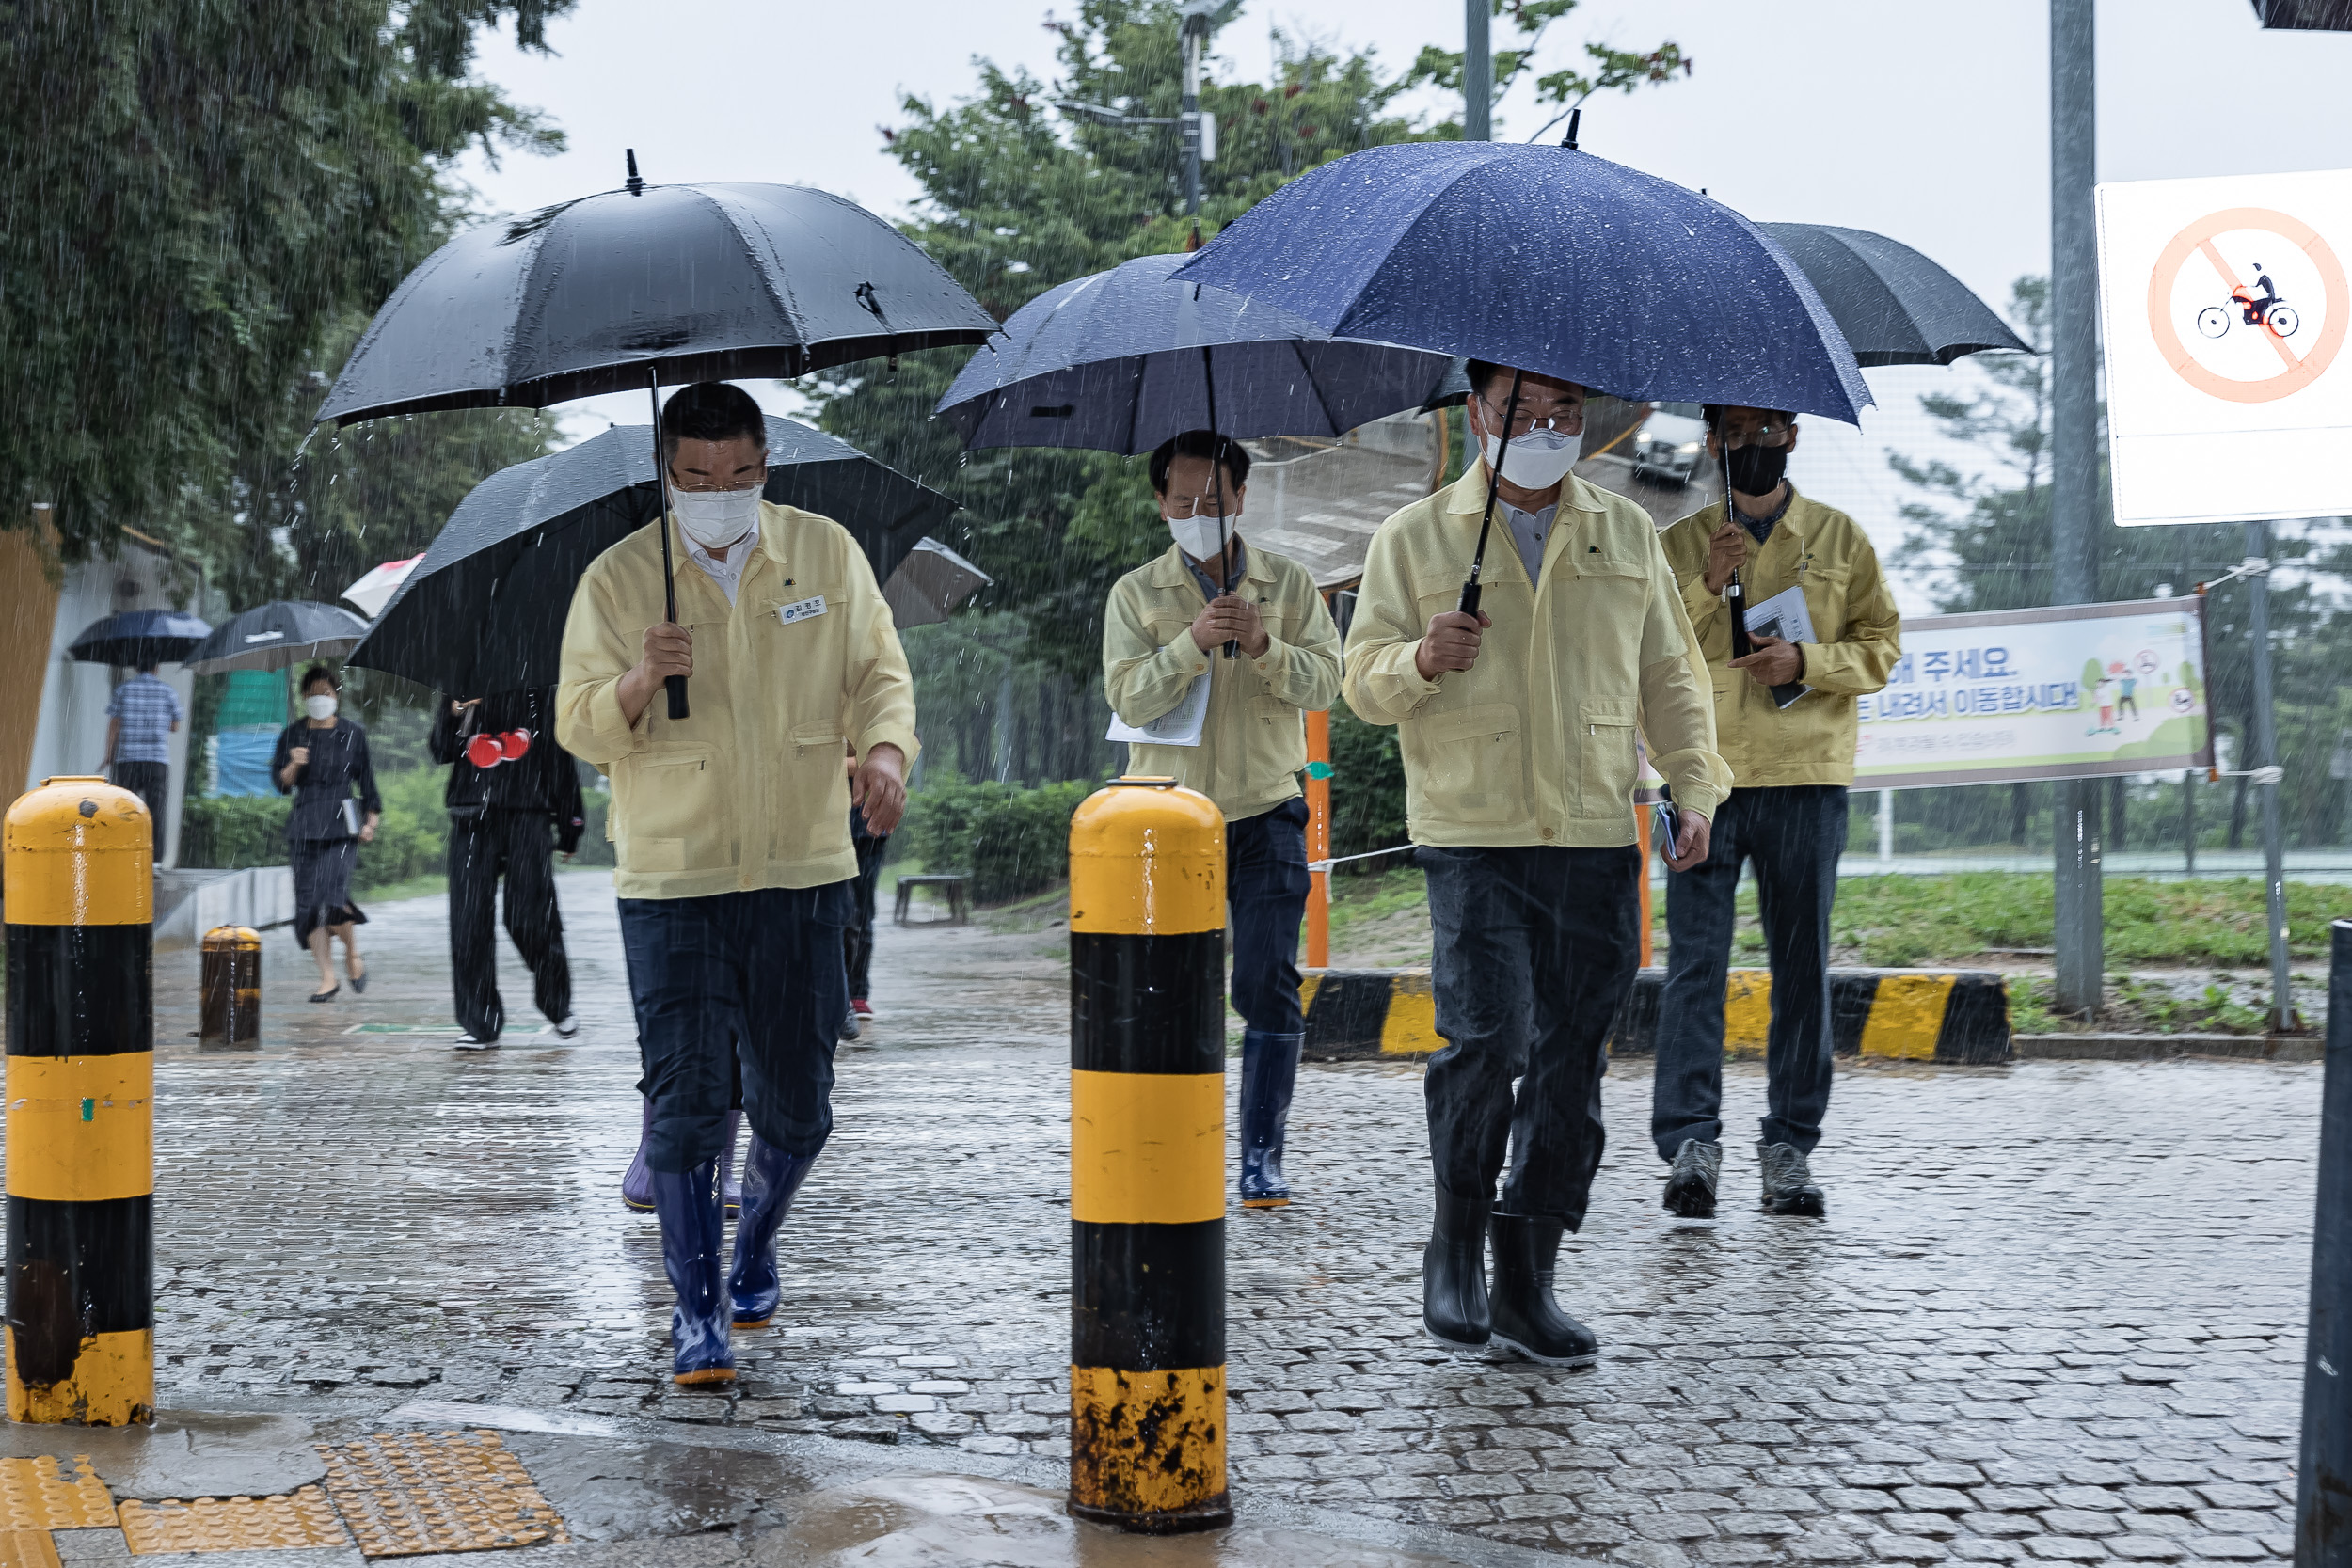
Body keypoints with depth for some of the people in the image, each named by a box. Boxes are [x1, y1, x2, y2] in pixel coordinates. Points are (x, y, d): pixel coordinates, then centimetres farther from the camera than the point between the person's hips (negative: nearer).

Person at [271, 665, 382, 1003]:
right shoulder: (293, 735, 8)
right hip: (305, 827, 3)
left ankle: (353, 954, 10)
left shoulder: (353, 735, 5)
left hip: (342, 825, -3)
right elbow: (281, 783, 6)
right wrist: (294, 765, -14)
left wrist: (371, 820, 3)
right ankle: (328, 978, 6)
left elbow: (367, 781, 10)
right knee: (308, 902, -2)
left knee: (333, 895, -18)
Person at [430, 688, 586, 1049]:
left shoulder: (537, 693, 11)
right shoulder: (460, 694, 17)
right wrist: (453, 715, -8)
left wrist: (569, 825, 7)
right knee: (468, 921, -3)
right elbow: (440, 751, 12)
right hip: (472, 819, 2)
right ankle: (479, 1023, 3)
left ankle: (557, 1005, 16)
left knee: (530, 921, -7)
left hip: (526, 818, -2)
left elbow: (560, 758, 10)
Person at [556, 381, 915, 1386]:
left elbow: (879, 672, 9)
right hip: (672, 882, -2)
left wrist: (884, 747, -13)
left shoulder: (827, 553, 6)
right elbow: (580, 729, 0)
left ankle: (754, 1245, 37)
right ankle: (696, 1308, 6)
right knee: (686, 1104, -6)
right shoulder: (617, 578, 1)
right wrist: (640, 682, -21)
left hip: (804, 871, 2)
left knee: (797, 1106, 9)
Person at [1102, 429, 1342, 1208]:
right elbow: (1128, 696, -7)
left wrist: (1263, 645, -20)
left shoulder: (1287, 582, 6)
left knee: (1270, 984, -5)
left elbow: (1324, 680, -3)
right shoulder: (1136, 594, 5)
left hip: (1266, 814, 0)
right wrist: (1193, 644, -21)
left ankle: (1262, 1156, -1)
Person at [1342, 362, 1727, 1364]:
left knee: (1571, 1059, 1)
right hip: (1473, 838, -3)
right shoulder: (1414, 539, 7)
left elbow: (1668, 673, 18)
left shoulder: (1627, 535, 15)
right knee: (1488, 1038, -15)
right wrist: (1420, 661, -16)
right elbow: (1363, 680, 6)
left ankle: (1527, 1282, 10)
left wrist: (1695, 784, 6)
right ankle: (1455, 1247, 6)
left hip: (1597, 840, 3)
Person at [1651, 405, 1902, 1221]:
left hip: (1806, 776, 1)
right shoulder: (1678, 544, 11)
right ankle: (1690, 1140, -9)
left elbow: (1881, 646, 9)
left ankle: (1789, 1148, 8)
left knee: (1803, 964, 3)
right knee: (1695, 959, -9)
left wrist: (1807, 661, -9)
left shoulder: (1839, 538, 12)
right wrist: (1707, 586, -9)